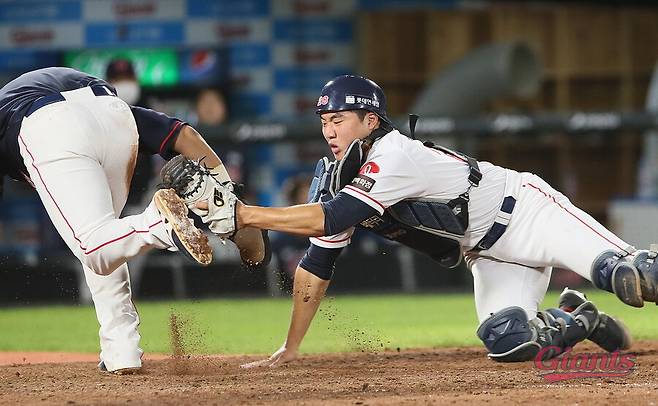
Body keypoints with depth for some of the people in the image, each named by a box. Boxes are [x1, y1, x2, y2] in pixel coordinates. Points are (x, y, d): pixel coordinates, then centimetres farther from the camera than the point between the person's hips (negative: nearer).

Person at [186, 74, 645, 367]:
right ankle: (579, 322, 12)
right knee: (507, 344, -13)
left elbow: (326, 220, -40)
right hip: (487, 253, 7)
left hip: (527, 211, -7)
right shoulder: (336, 178, -4)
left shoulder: (394, 156, -30)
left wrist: (240, 214, -42)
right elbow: (316, 265, 0)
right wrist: (290, 349, -3)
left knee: (621, 274, -28)